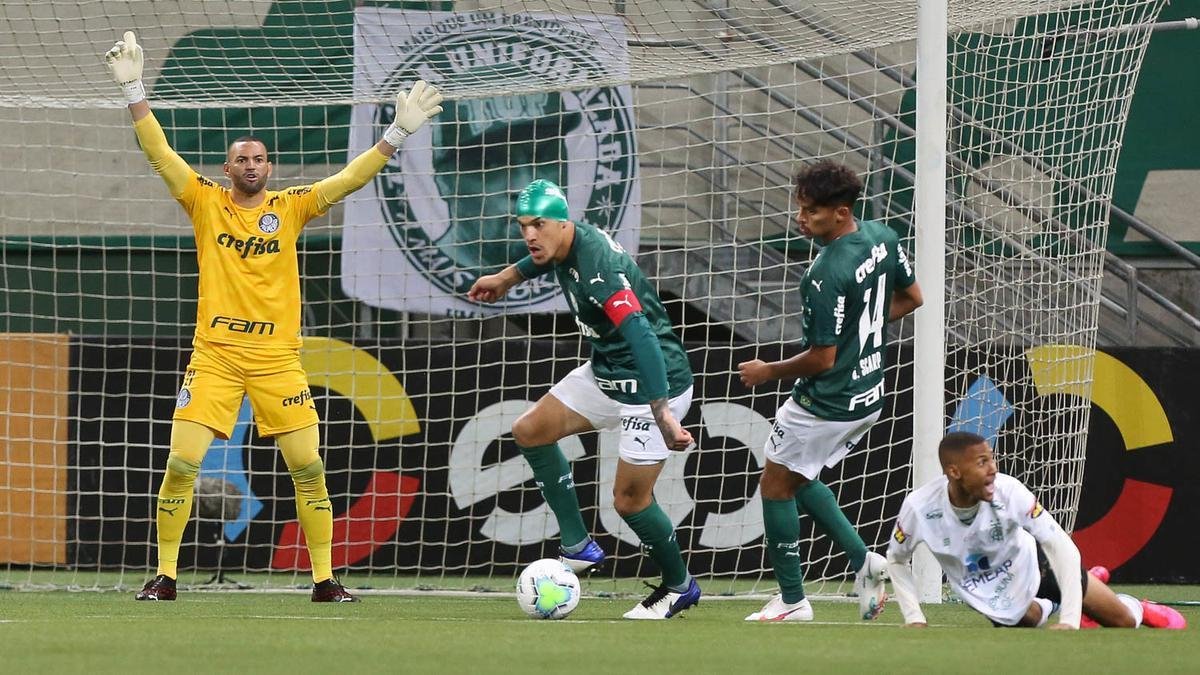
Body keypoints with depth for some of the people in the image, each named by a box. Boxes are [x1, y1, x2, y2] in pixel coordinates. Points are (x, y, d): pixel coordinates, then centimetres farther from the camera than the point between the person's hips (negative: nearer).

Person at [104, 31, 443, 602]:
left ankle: (324, 579, 7)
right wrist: (133, 90, -14)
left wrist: (398, 133, -9)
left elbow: (348, 180, 0)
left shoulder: (289, 207, 5)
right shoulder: (205, 202, 3)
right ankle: (165, 575, 4)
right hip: (213, 355, -1)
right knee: (181, 464, -8)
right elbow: (158, 152, -4)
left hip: (277, 357, 1)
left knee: (308, 468, -2)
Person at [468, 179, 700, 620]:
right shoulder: (564, 246, -4)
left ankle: (680, 586, 19)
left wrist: (663, 415, -48)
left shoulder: (599, 267, -31)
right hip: (606, 374, 10)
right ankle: (577, 547, 15)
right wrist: (509, 276, 40)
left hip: (654, 384, -10)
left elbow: (642, 338, -41)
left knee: (630, 499, -6)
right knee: (529, 432, 9)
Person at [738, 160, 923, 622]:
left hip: (827, 404, -9)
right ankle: (862, 560, 15)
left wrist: (768, 372, -7)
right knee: (797, 478, 24)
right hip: (869, 395, 9)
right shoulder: (882, 237, -3)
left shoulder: (827, 276, -29)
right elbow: (912, 298, 12)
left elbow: (822, 359, -23)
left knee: (776, 484, 9)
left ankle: (792, 600, 14)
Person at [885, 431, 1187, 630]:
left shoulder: (1009, 491, -34)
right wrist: (914, 619, -17)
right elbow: (897, 560, -8)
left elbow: (1063, 548, -32)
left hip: (1028, 561, 0)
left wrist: (1070, 621, -39)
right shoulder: (919, 507, -30)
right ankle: (1048, 608, 48)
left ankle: (1139, 610, 43)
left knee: (1123, 621, 6)